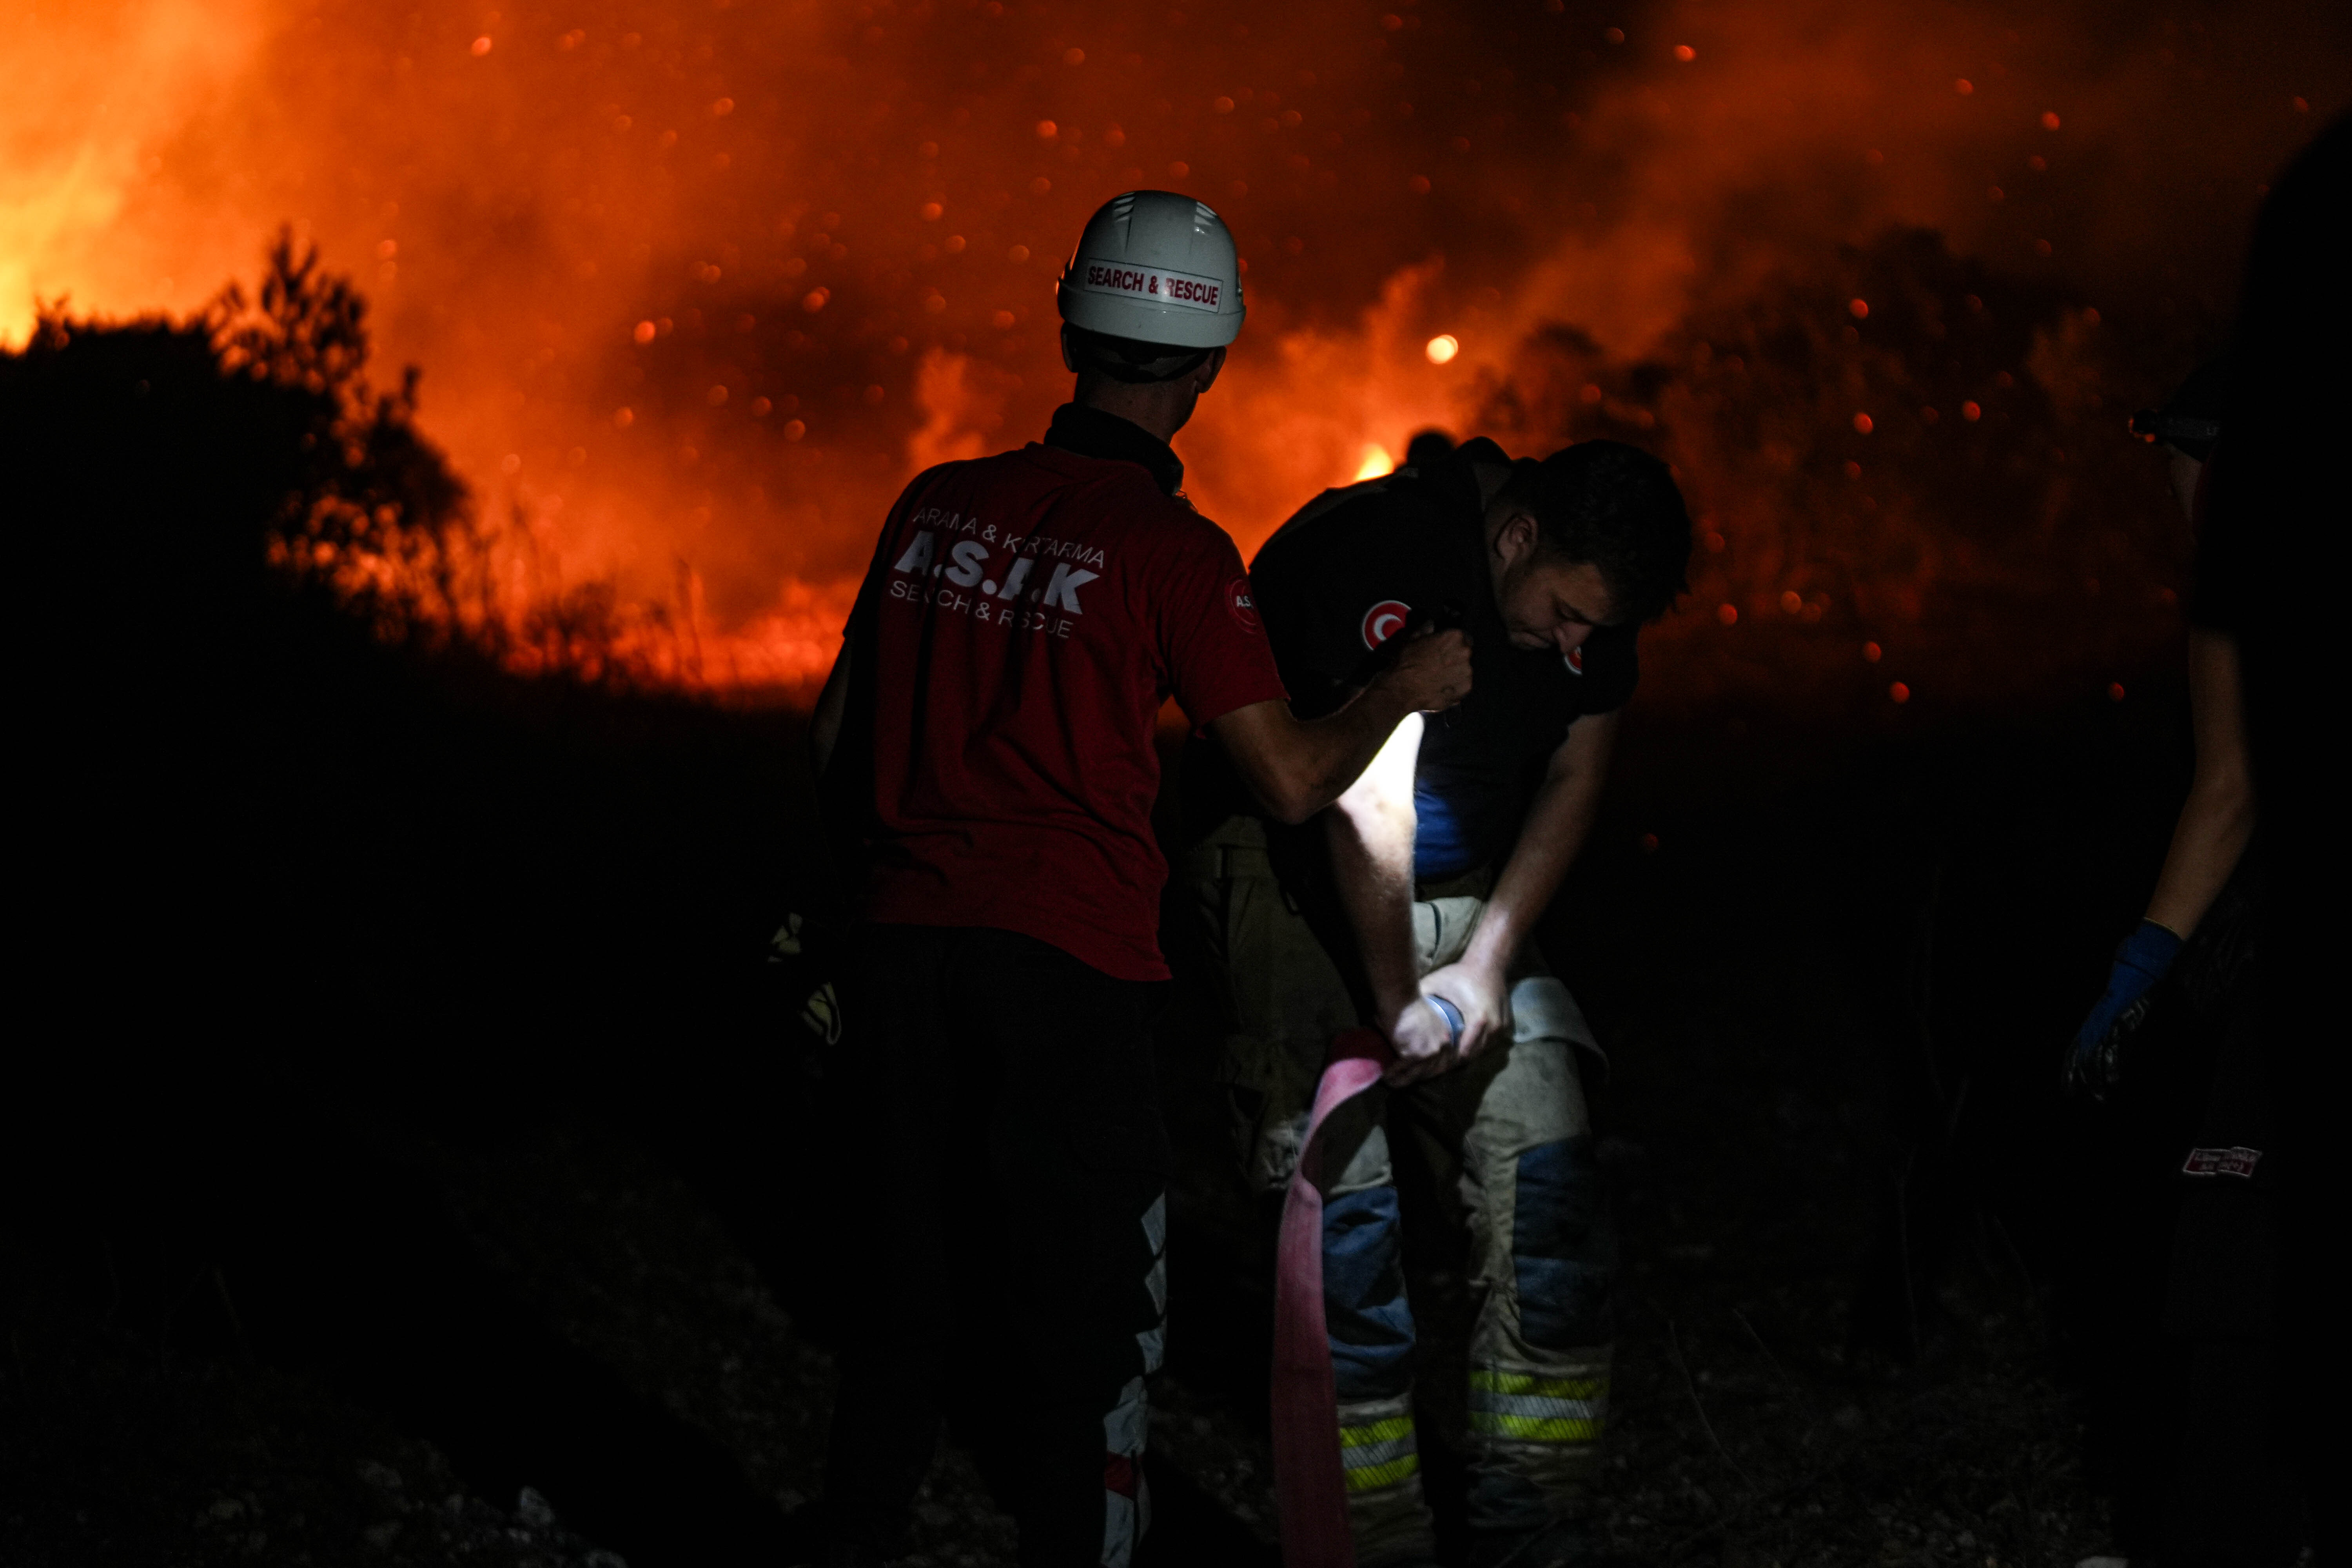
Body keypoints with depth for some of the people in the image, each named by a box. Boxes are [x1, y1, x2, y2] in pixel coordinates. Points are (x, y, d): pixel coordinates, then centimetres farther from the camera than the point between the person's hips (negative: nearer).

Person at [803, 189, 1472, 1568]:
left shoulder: (940, 504, 6)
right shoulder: (1175, 552, -9)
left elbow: (835, 735, 13)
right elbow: (1294, 780, -7)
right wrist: (1408, 689, 11)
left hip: (904, 940, 5)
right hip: (1068, 962, -5)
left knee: (910, 1289, 16)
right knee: (1084, 1313, 5)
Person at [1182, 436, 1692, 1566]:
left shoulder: (1591, 591, -4)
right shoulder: (1380, 548, -25)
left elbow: (1574, 778, 5)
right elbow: (1366, 801, -25)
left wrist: (1489, 962, -6)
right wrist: (1395, 999, -21)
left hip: (1462, 893, 6)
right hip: (1297, 873, -6)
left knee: (1546, 1194, -4)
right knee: (1343, 1200, -13)